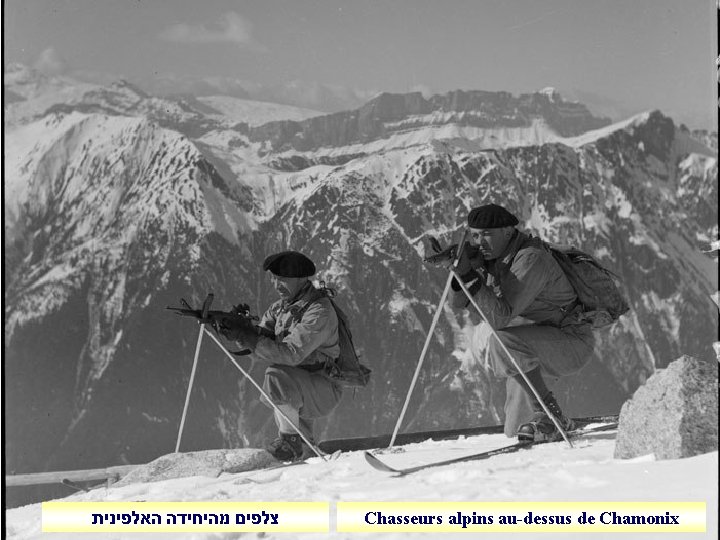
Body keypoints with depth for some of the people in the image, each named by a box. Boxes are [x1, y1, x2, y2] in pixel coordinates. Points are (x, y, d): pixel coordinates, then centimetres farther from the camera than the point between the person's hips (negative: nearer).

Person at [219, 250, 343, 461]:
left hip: (324, 391, -9)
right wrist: (242, 329, -24)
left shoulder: (319, 311, -19)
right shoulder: (280, 308, 8)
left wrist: (247, 338, -30)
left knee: (278, 375, -29)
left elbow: (291, 353, -28)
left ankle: (290, 439, -16)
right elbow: (262, 338, -2)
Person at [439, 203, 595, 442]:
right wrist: (463, 268, -17)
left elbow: (500, 318, -32)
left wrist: (473, 280, -38)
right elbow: (460, 304, 0)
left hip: (572, 342, -9)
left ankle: (548, 415, -22)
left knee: (503, 341, -33)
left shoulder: (531, 259, -26)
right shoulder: (491, 258, 1)